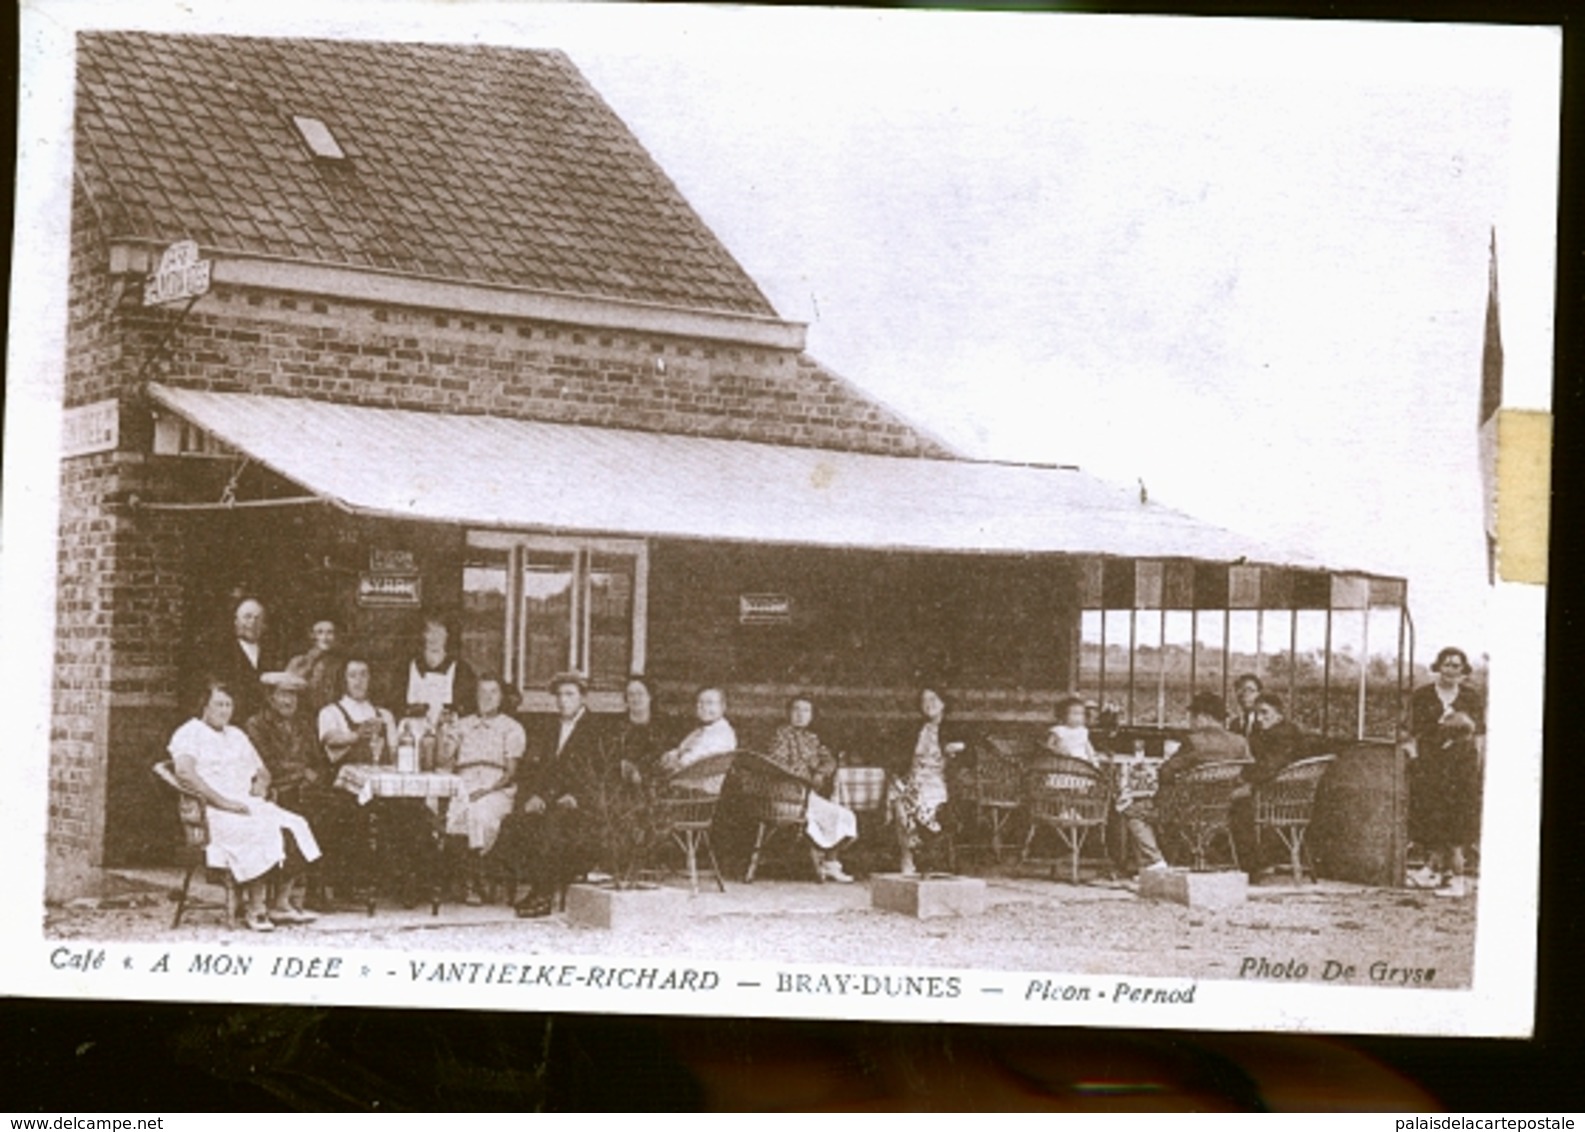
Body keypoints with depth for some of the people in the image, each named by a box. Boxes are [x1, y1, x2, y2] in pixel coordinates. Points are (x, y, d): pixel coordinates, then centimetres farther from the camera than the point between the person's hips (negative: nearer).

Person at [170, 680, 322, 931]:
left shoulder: (237, 735, 27)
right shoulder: (189, 734, 2)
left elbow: (262, 771, 33)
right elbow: (184, 772, -16)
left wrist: (260, 784, 7)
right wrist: (223, 801, -21)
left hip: (248, 805, 7)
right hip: (212, 812, -7)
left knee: (296, 827, -18)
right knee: (260, 832, -35)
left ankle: (281, 903, -15)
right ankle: (255, 908, -27)